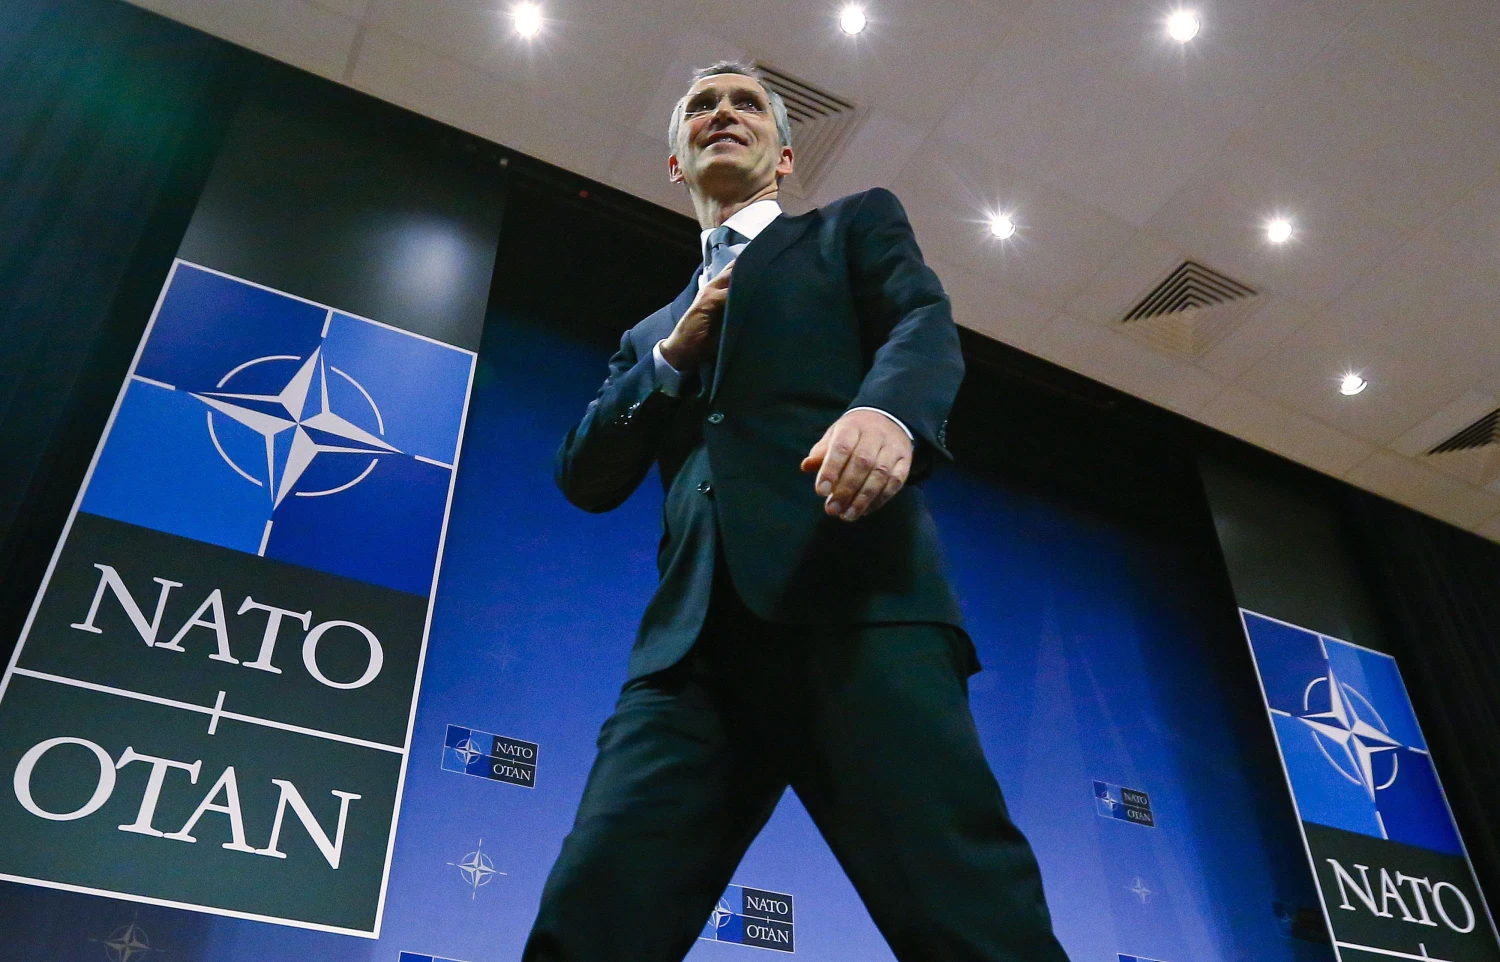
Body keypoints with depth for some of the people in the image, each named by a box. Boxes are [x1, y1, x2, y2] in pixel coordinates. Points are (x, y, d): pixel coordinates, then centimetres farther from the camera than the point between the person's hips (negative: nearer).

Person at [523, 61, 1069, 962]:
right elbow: (585, 477, 25)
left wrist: (886, 411, -21)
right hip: (698, 637, 4)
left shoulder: (856, 224, 24)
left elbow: (925, 324, 3)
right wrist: (673, 357, 10)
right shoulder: (653, 331, 34)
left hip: (855, 595, -3)